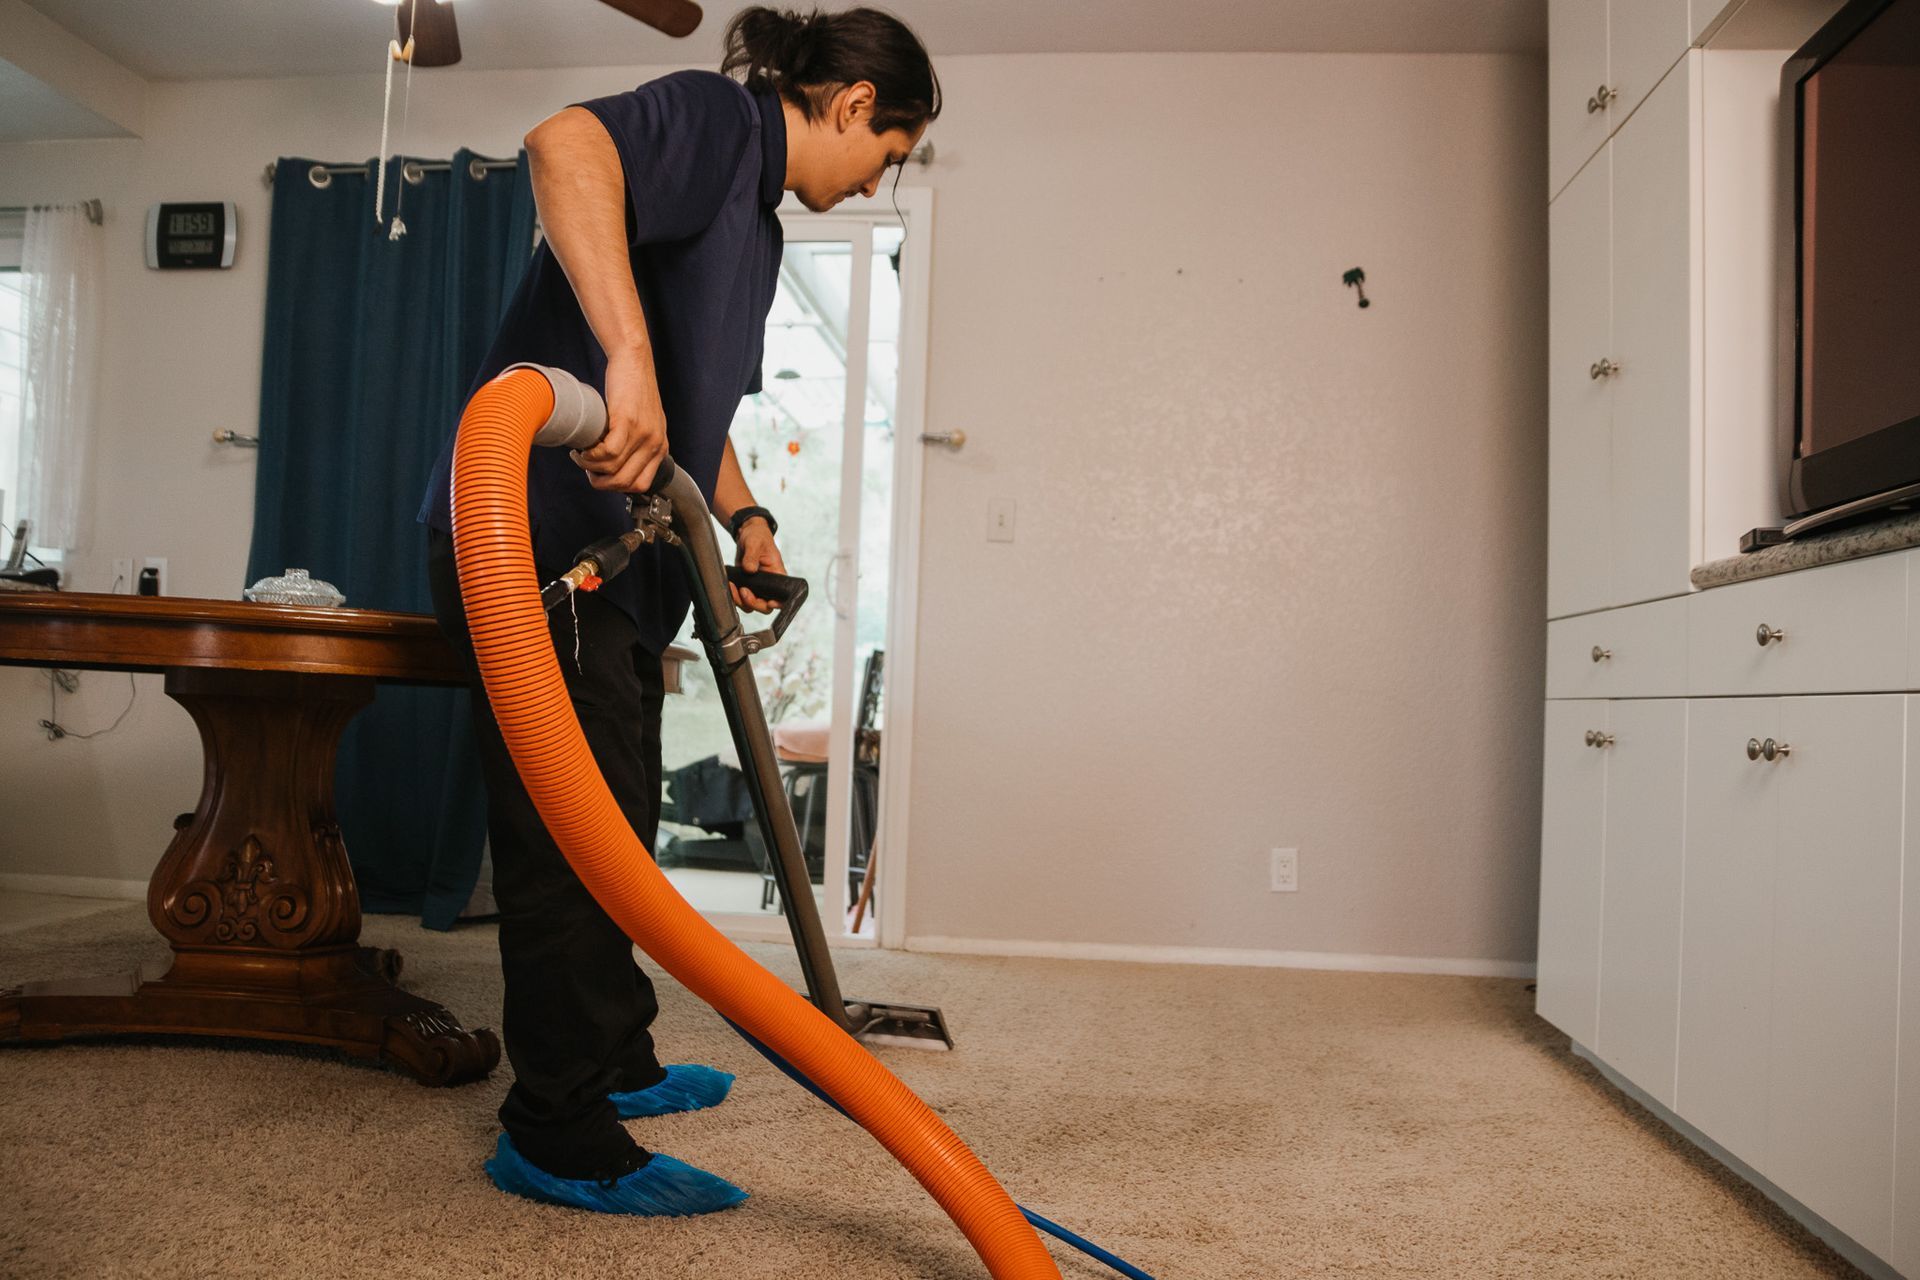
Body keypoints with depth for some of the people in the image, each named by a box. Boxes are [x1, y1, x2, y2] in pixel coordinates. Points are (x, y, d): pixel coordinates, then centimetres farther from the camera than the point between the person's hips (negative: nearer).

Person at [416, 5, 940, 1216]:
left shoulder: (756, 216, 23)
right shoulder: (722, 118, -7)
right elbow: (565, 142, -30)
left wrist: (743, 516, 14)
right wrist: (629, 358, -39)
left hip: (612, 552, 11)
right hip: (536, 534, -10)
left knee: (612, 823, 17)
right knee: (570, 836, -5)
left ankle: (616, 1063, 33)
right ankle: (558, 1138, 7)